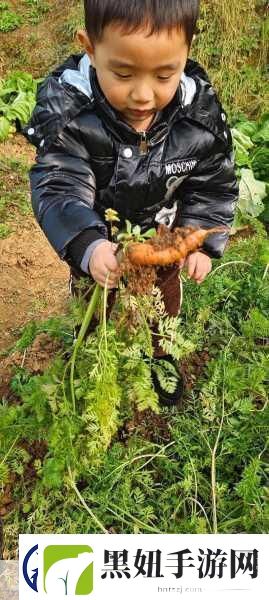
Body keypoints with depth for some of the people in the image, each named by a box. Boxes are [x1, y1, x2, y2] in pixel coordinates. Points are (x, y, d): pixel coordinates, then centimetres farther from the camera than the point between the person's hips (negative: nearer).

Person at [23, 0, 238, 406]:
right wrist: (87, 246, -53)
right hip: (98, 247, -1)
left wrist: (203, 242, -17)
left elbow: (213, 185, -10)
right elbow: (59, 188, -36)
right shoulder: (66, 108, -32)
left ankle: (158, 356, 61)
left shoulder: (201, 113, -24)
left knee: (163, 309, 28)